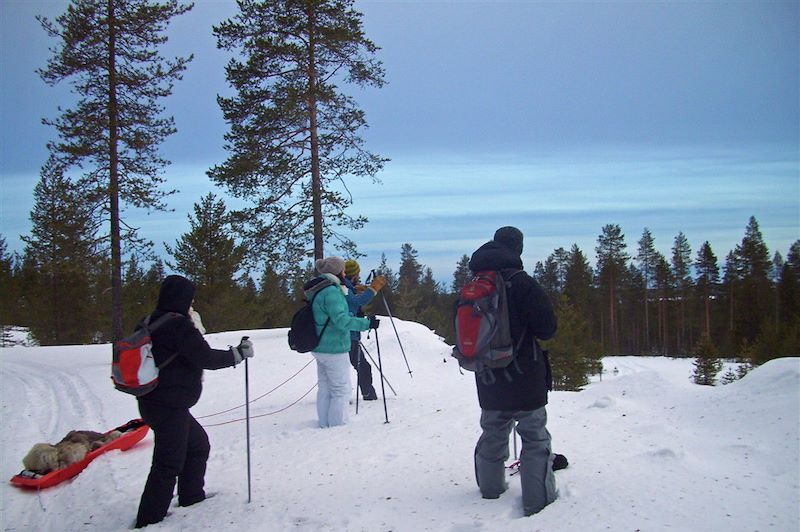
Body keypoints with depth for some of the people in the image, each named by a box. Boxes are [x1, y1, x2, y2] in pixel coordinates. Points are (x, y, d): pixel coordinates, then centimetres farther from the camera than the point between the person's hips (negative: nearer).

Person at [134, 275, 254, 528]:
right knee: (169, 463, -4)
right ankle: (150, 519, -1)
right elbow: (206, 357, -17)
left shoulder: (151, 322, 10)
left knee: (198, 444, 24)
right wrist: (239, 353, -6)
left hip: (152, 400, 10)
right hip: (169, 405, -10)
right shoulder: (179, 325, -17)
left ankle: (191, 497, 36)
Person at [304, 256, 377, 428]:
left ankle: (325, 426, 21)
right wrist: (367, 323, -21)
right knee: (341, 391, -2)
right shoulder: (331, 291, -19)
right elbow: (341, 320, -25)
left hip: (320, 349, 10)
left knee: (325, 389, 15)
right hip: (335, 349, -10)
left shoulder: (318, 291, 12)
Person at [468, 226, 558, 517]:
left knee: (492, 434, 20)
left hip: (488, 382, 6)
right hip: (525, 381, -6)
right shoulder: (522, 283, -16)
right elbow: (547, 328, -15)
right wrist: (525, 329, 5)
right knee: (535, 438, 3)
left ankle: (490, 488, 31)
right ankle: (538, 499, 2)